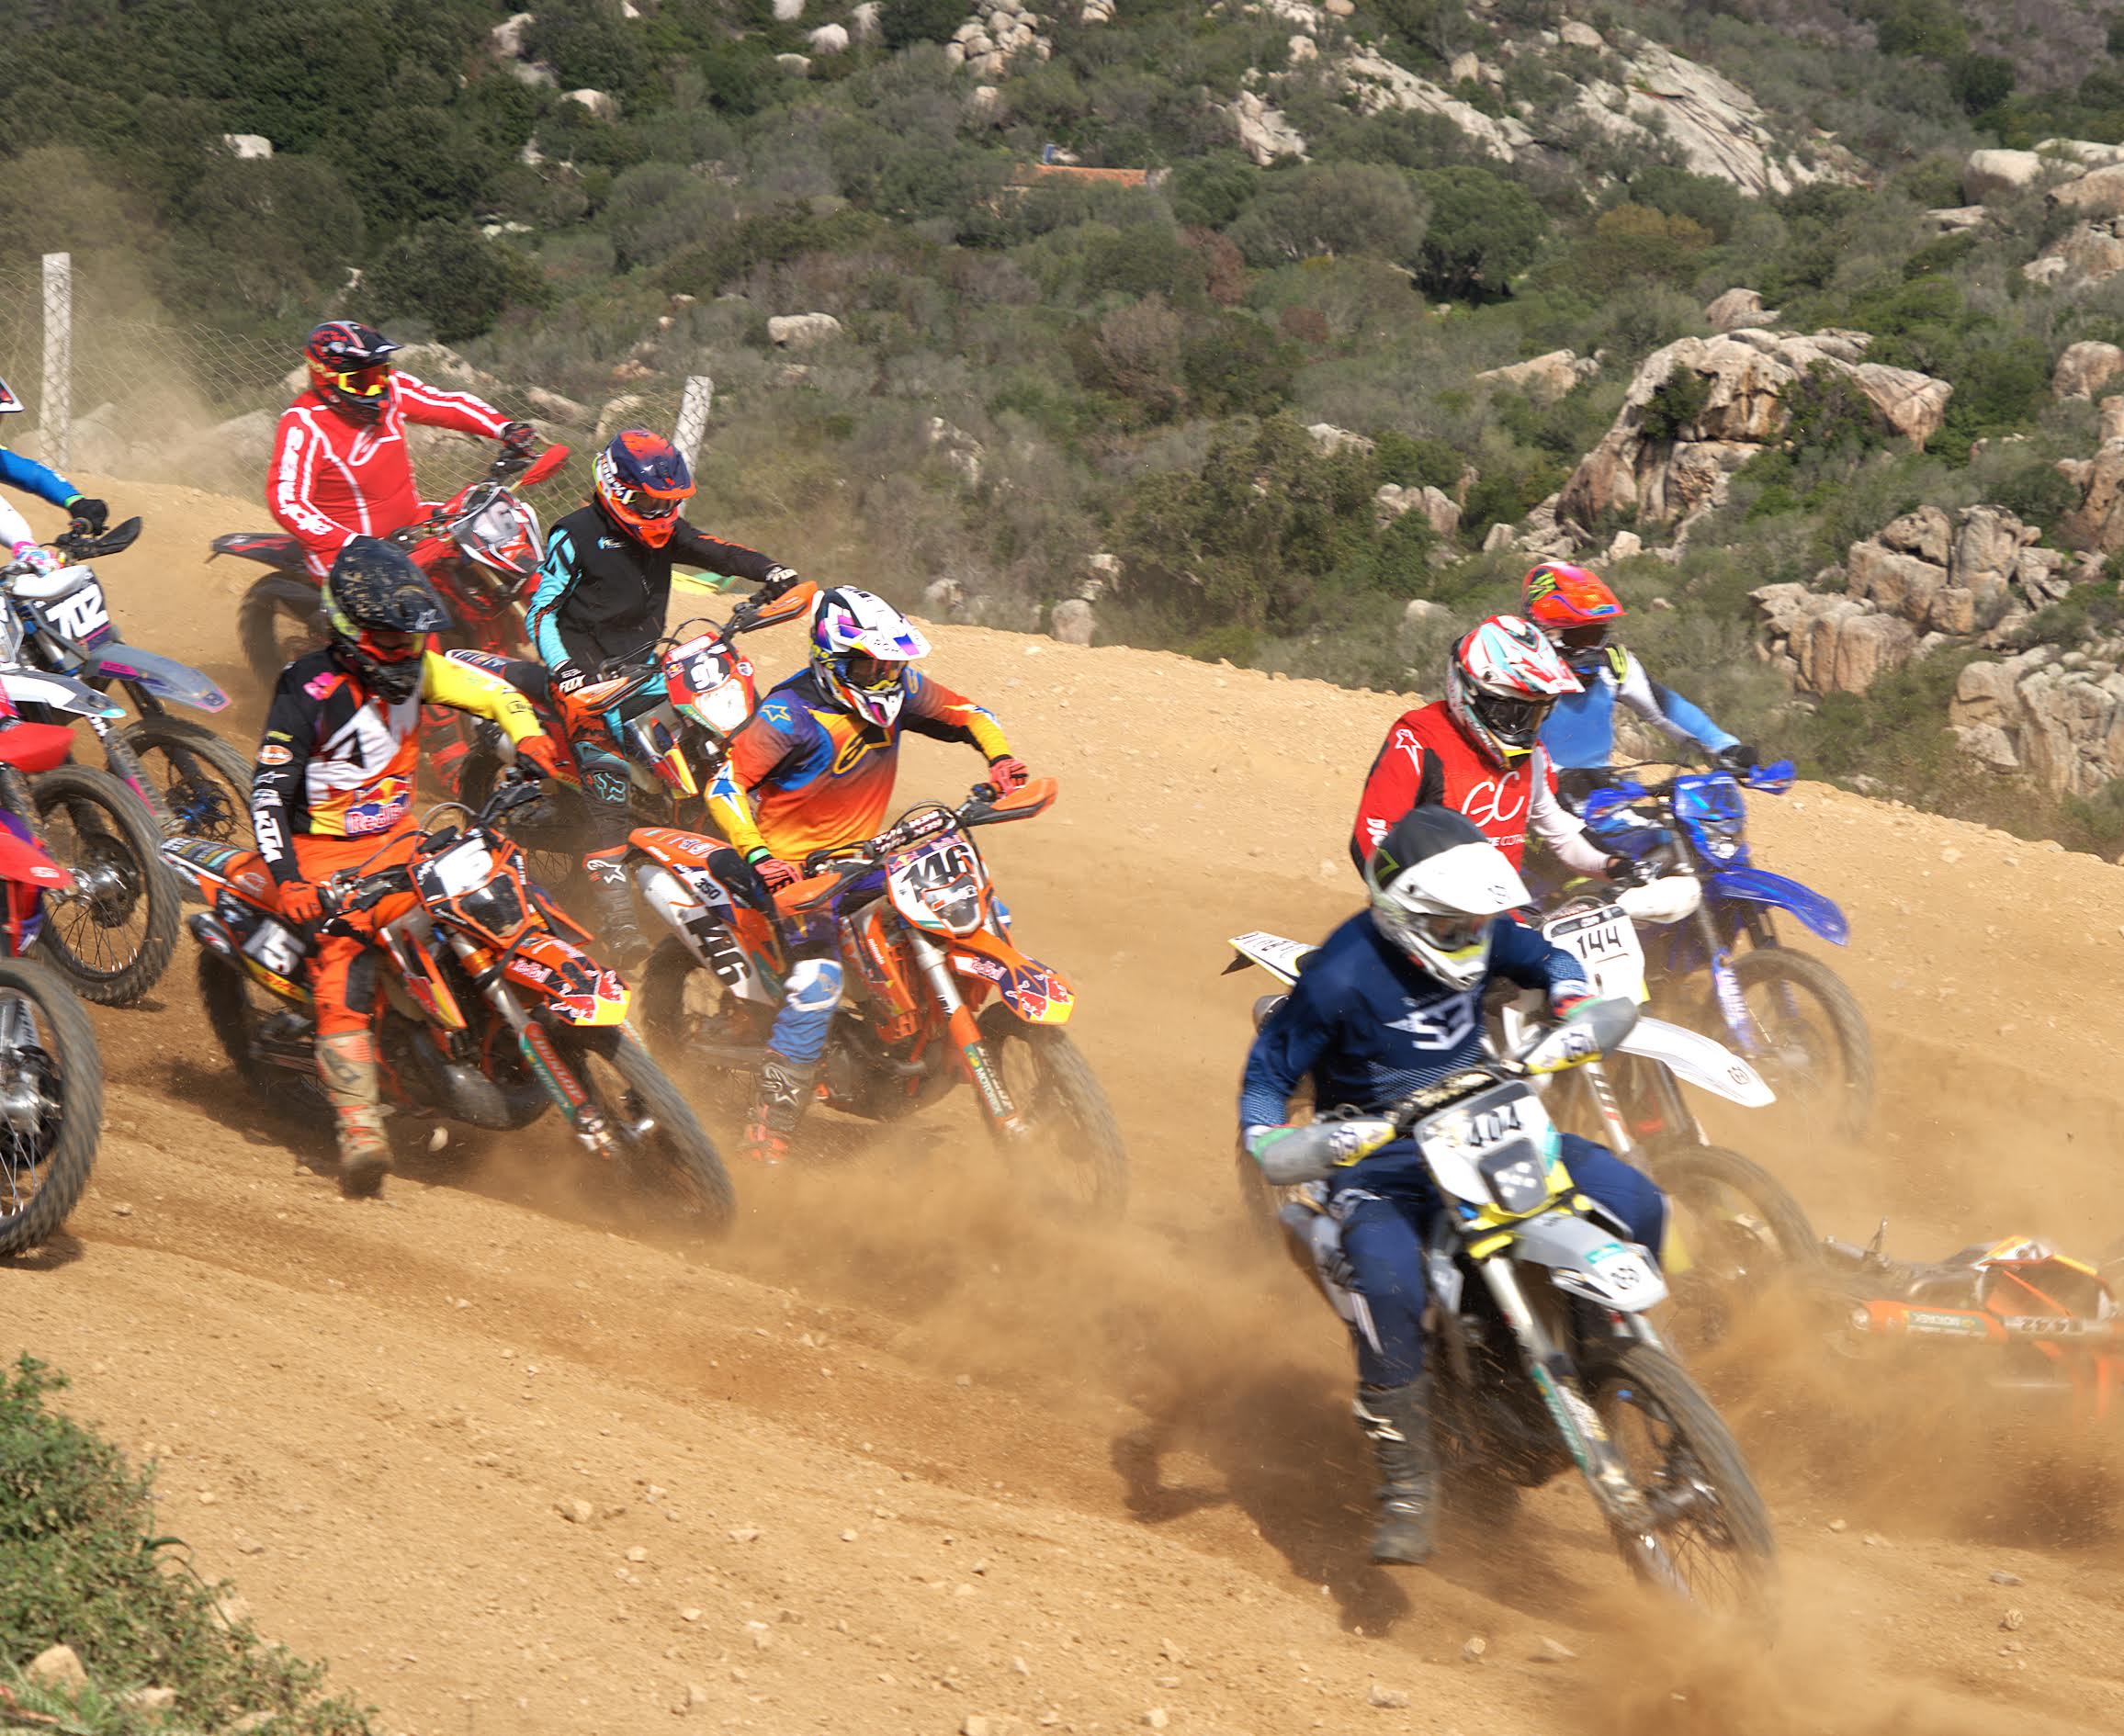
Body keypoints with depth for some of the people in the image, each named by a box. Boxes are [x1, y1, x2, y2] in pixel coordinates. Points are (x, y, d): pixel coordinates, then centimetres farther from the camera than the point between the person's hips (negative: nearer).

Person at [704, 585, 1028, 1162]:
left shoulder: (899, 690, -2)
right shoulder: (791, 714, -21)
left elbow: (967, 715, 11)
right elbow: (725, 786, -23)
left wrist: (1000, 758, -9)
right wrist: (758, 855, -35)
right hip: (794, 865, -7)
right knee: (818, 982, -29)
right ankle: (767, 1128, -23)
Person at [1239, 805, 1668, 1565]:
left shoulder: (1484, 934, 0)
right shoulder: (1341, 976, -17)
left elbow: (1544, 960, 19)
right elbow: (1269, 1069, -9)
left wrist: (1575, 1005, -4)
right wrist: (1271, 1145, -28)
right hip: (1378, 1157, -5)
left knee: (1632, 1202, -14)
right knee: (1387, 1277, -36)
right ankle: (1408, 1484, -26)